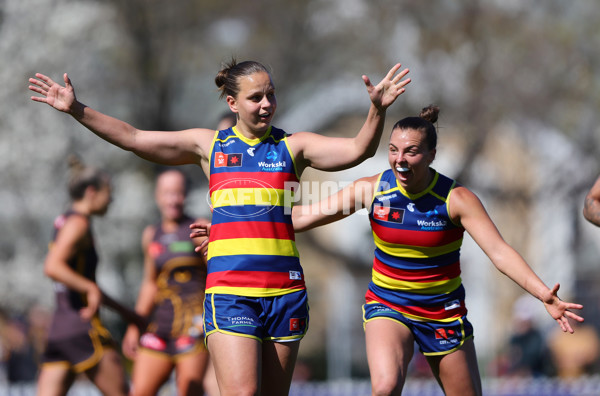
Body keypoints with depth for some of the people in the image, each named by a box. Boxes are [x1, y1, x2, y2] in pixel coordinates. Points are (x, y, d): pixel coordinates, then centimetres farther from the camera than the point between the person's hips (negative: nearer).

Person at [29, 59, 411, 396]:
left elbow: (358, 150, -3)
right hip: (229, 290, -1)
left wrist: (377, 110, -21)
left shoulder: (292, 146, 9)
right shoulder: (210, 144, 11)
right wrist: (77, 109, 2)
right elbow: (132, 137, 9)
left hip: (285, 290, 1)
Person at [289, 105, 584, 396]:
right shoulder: (373, 189, -10)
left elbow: (500, 252, -22)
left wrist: (544, 295, -34)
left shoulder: (455, 199, -15)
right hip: (386, 306, 0)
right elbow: (302, 217, -1)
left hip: (443, 312, 1)